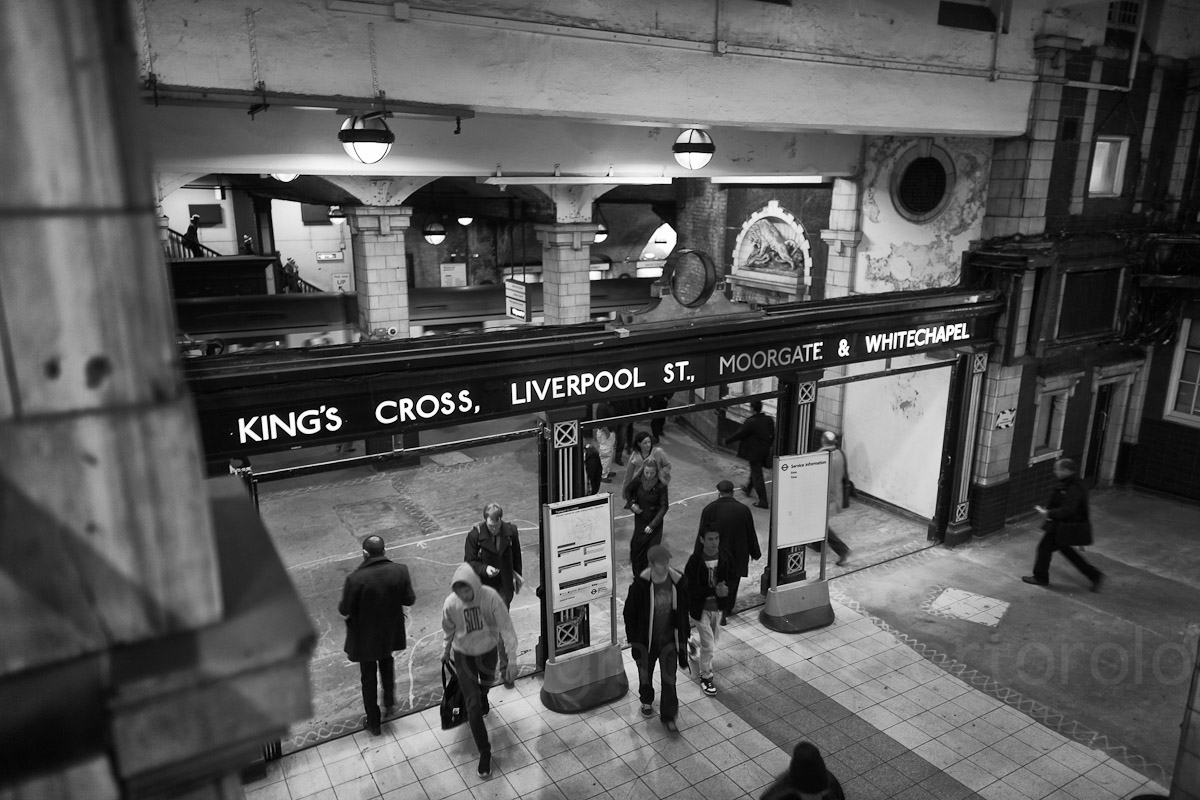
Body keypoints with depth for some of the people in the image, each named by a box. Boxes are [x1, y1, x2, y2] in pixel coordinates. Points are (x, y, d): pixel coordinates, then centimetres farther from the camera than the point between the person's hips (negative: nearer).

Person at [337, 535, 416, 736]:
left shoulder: (355, 579, -28)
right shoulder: (400, 571, -19)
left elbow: (345, 610, -18)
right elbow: (409, 599, -8)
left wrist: (341, 606, 5)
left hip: (365, 636, -3)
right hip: (390, 632, 3)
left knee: (368, 677, 18)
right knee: (386, 662, 34)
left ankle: (374, 723, 31)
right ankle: (389, 701, 44)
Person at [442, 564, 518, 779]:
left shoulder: (491, 597, -31)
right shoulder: (450, 604, -26)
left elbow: (506, 628, -25)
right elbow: (448, 631, -5)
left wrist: (512, 660, -29)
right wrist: (446, 651, 12)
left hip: (488, 651, 1)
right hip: (463, 655, -1)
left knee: (486, 685, 30)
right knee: (473, 705, -4)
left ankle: (482, 696, 67)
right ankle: (484, 752, 12)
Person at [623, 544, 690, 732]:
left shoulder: (678, 581, -15)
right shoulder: (640, 584, -24)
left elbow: (683, 611, 0)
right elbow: (630, 612, -11)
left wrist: (683, 636, 6)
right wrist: (632, 638, -6)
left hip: (669, 638, 1)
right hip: (646, 638, -1)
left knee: (669, 678, 3)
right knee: (645, 673, 21)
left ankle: (668, 716, 21)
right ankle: (646, 701, 50)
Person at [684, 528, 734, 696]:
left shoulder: (726, 557, -11)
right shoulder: (695, 561, -22)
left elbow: (731, 578, 3)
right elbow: (691, 589, -20)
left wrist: (725, 588, -19)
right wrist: (714, 590, -31)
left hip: (719, 606, 5)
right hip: (701, 607, -4)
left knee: (712, 638, 23)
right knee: (708, 644, 0)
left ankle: (692, 642, 56)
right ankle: (706, 677, 23)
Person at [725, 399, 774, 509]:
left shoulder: (750, 422, -24)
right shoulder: (769, 420, -2)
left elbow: (739, 434, -16)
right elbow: (772, 436, 8)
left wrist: (727, 441, -3)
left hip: (754, 452, -8)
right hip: (764, 451, 8)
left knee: (757, 475, -1)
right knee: (755, 471, 27)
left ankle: (763, 501, 1)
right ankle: (748, 489, 50)